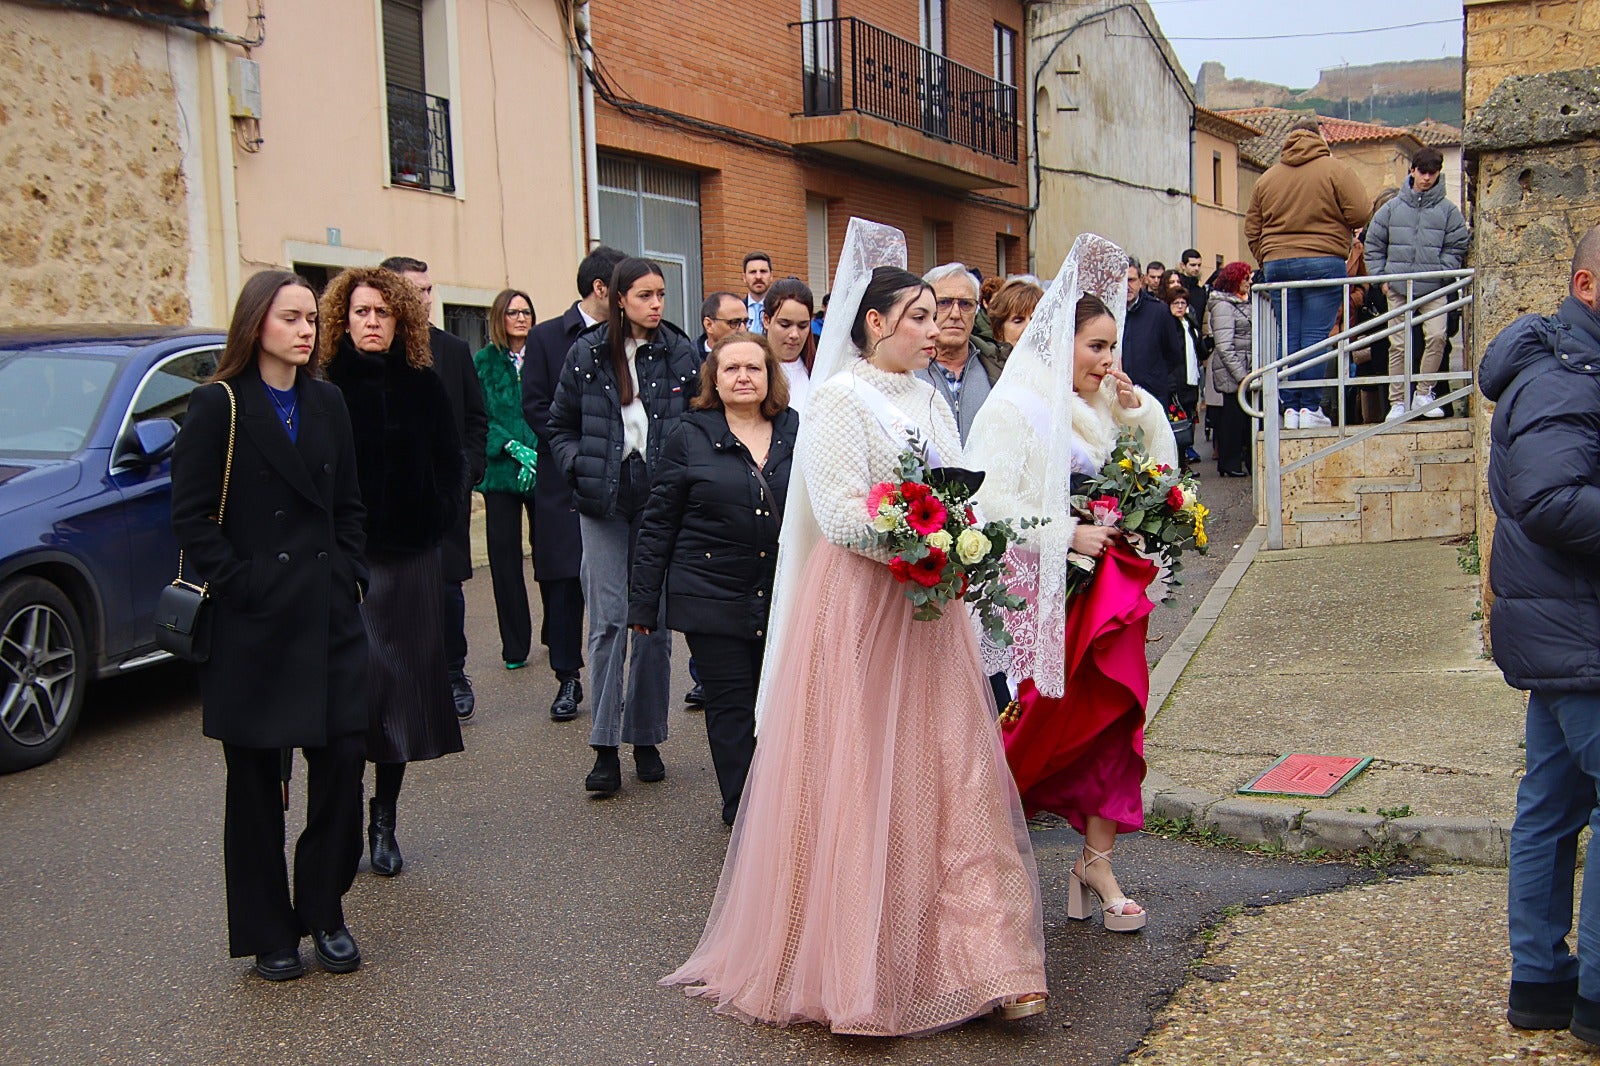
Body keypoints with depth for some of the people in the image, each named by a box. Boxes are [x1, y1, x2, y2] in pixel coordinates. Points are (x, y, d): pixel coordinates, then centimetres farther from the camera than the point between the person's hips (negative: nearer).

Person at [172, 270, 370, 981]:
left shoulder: (327, 402, 11)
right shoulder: (218, 406, -4)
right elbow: (191, 516, -7)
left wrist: (348, 577, 5)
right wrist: (240, 584, -13)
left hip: (329, 615, 4)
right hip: (252, 623, -4)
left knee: (342, 758, 0)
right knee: (256, 776, 5)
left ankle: (324, 910, 17)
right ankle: (268, 931, 18)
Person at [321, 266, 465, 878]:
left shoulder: (422, 385, 5)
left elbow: (450, 460, 13)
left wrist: (438, 519, 4)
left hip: (409, 556, 2)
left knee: (403, 684, 5)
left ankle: (384, 822, 17)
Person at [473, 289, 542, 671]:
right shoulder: (484, 361, 4)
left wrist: (538, 455, -13)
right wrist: (514, 448, -14)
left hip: (543, 469, -1)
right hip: (500, 469, 1)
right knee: (505, 556, 3)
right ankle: (515, 646, 13)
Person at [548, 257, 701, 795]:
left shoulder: (679, 352, 3)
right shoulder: (586, 354, 4)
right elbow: (561, 425, 13)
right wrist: (579, 468, -2)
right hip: (604, 504, 0)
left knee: (656, 619, 4)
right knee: (608, 619, -4)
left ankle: (646, 739, 16)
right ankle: (605, 746, 1)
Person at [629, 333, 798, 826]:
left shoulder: (798, 433, 7)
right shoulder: (690, 437, 1)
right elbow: (658, 523, 2)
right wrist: (644, 599, -1)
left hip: (785, 600, 2)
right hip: (714, 597, -2)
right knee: (732, 706, 2)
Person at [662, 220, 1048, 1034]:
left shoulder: (930, 399, 14)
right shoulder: (838, 399, -7)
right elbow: (839, 514, -16)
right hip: (860, 608, -7)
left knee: (954, 778, 5)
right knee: (861, 783, -1)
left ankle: (976, 959, 12)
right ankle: (856, 968, 12)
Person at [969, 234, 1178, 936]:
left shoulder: (1098, 409, 13)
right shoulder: (1013, 409, -9)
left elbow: (1160, 476, 17)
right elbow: (992, 508, -17)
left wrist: (1138, 407, 5)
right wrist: (1069, 535, -17)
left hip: (1101, 597, 7)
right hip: (1038, 598, -7)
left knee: (1113, 723, 2)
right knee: (1042, 727, 0)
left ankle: (1097, 865, 11)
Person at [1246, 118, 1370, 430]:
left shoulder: (1267, 178, 12)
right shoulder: (1335, 170, -2)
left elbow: (1252, 229, 14)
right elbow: (1359, 214, -6)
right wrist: (1339, 230, 13)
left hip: (1276, 263, 4)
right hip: (1323, 262, -4)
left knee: (1288, 338, 5)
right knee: (1316, 336, -3)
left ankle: (1289, 408, 5)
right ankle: (1310, 408, -4)